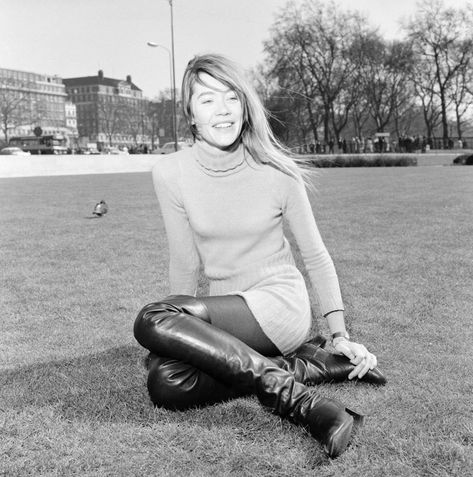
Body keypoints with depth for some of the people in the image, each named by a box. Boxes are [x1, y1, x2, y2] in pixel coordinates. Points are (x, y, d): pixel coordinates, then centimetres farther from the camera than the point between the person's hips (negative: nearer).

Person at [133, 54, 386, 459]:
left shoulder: (276, 171, -10)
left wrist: (342, 336, -1)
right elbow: (185, 265, 4)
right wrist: (182, 337, 8)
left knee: (152, 320, -26)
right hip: (225, 311, 5)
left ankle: (288, 393, -25)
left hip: (280, 304, -4)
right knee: (165, 383, -25)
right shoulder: (170, 174, -5)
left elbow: (315, 256, 0)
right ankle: (313, 366, -15)